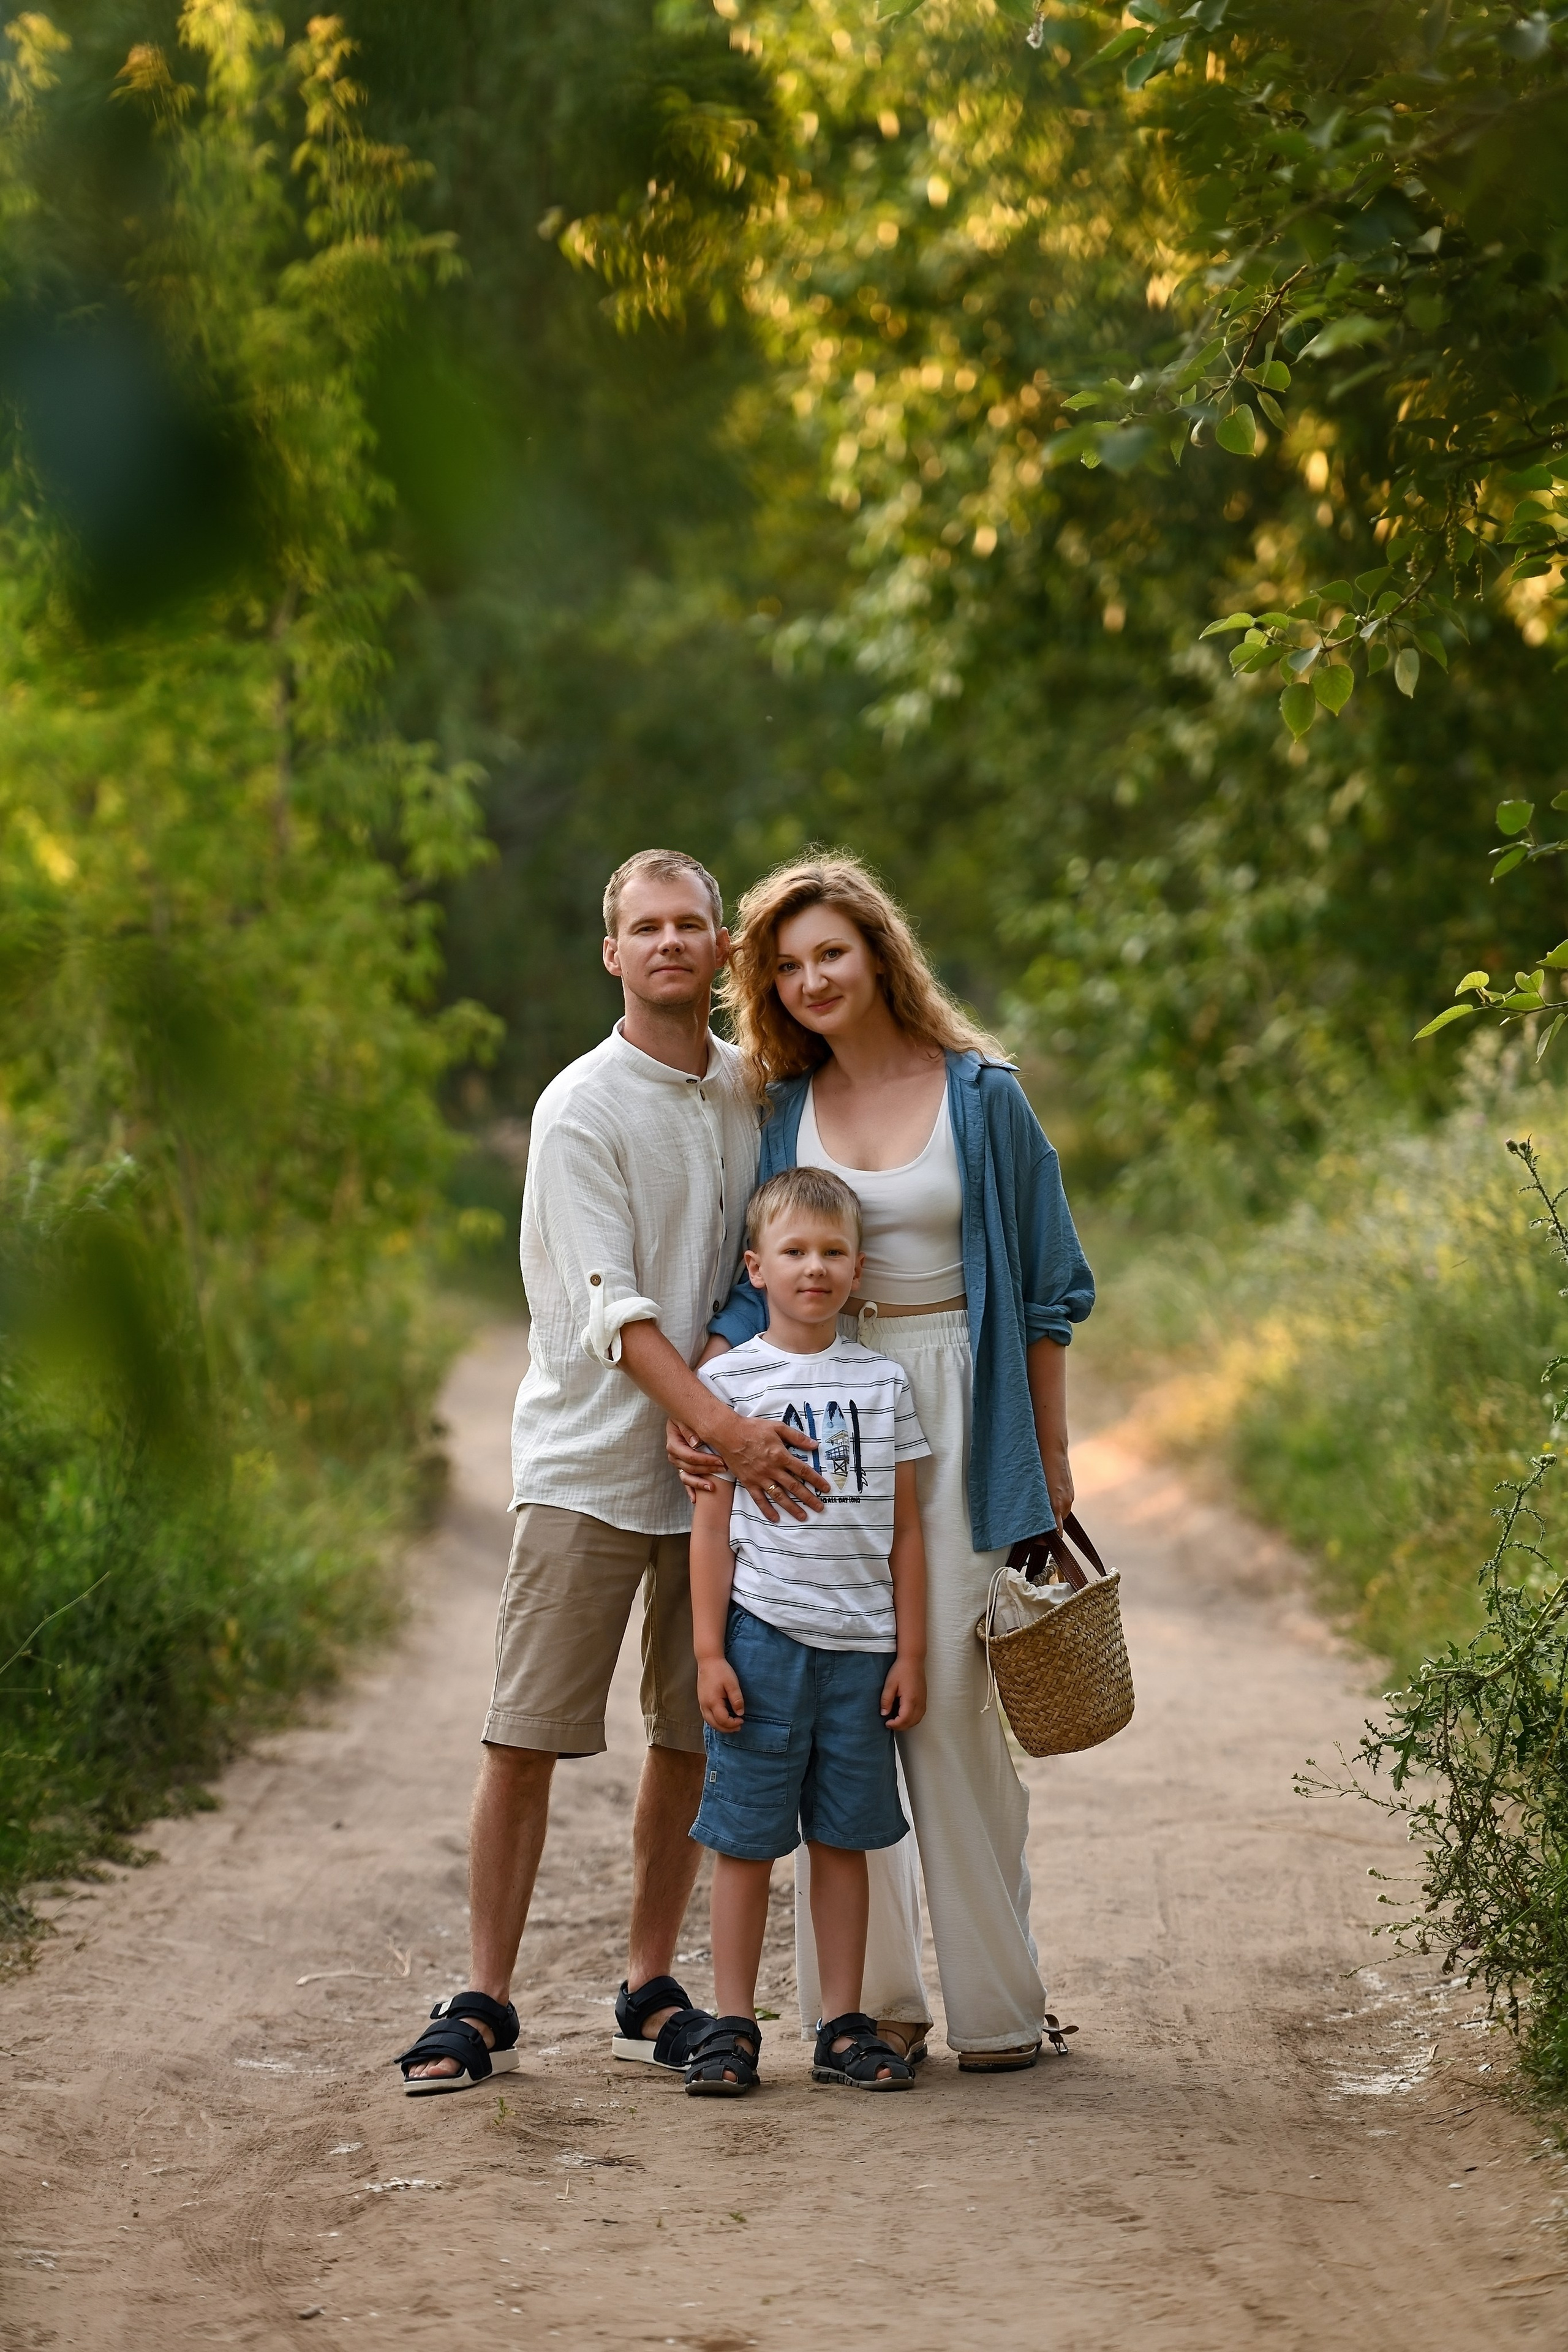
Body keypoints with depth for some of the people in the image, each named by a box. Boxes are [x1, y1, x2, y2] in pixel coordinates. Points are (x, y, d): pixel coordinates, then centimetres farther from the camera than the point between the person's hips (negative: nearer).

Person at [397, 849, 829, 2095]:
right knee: (525, 1736, -5)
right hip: (588, 1464, -5)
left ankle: (653, 1988, 19)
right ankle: (486, 2002, 2)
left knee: (691, 1737, 8)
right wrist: (725, 1425, -27)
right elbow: (608, 1309, -16)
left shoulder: (756, 1090, 8)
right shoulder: (583, 1107, -8)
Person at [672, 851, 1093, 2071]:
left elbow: (1045, 1286, 4)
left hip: (955, 1419, -3)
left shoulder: (981, 1096, 1)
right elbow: (756, 1282, 7)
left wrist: (1051, 1453, 3)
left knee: (950, 1698, -6)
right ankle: (874, 1999, 8)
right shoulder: (784, 1111, 10)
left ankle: (996, 2001, 4)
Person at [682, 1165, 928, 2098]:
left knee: (844, 1838, 7)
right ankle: (734, 2026, 9)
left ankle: (845, 2027, 14)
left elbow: (904, 1529, 9)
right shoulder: (729, 1379, 0)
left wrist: (911, 1653, 5)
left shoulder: (883, 1381, 8)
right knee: (747, 1838, 1)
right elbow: (713, 1526, 0)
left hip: (861, 1644, 2)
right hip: (762, 1635, -2)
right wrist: (709, 1653, -5)